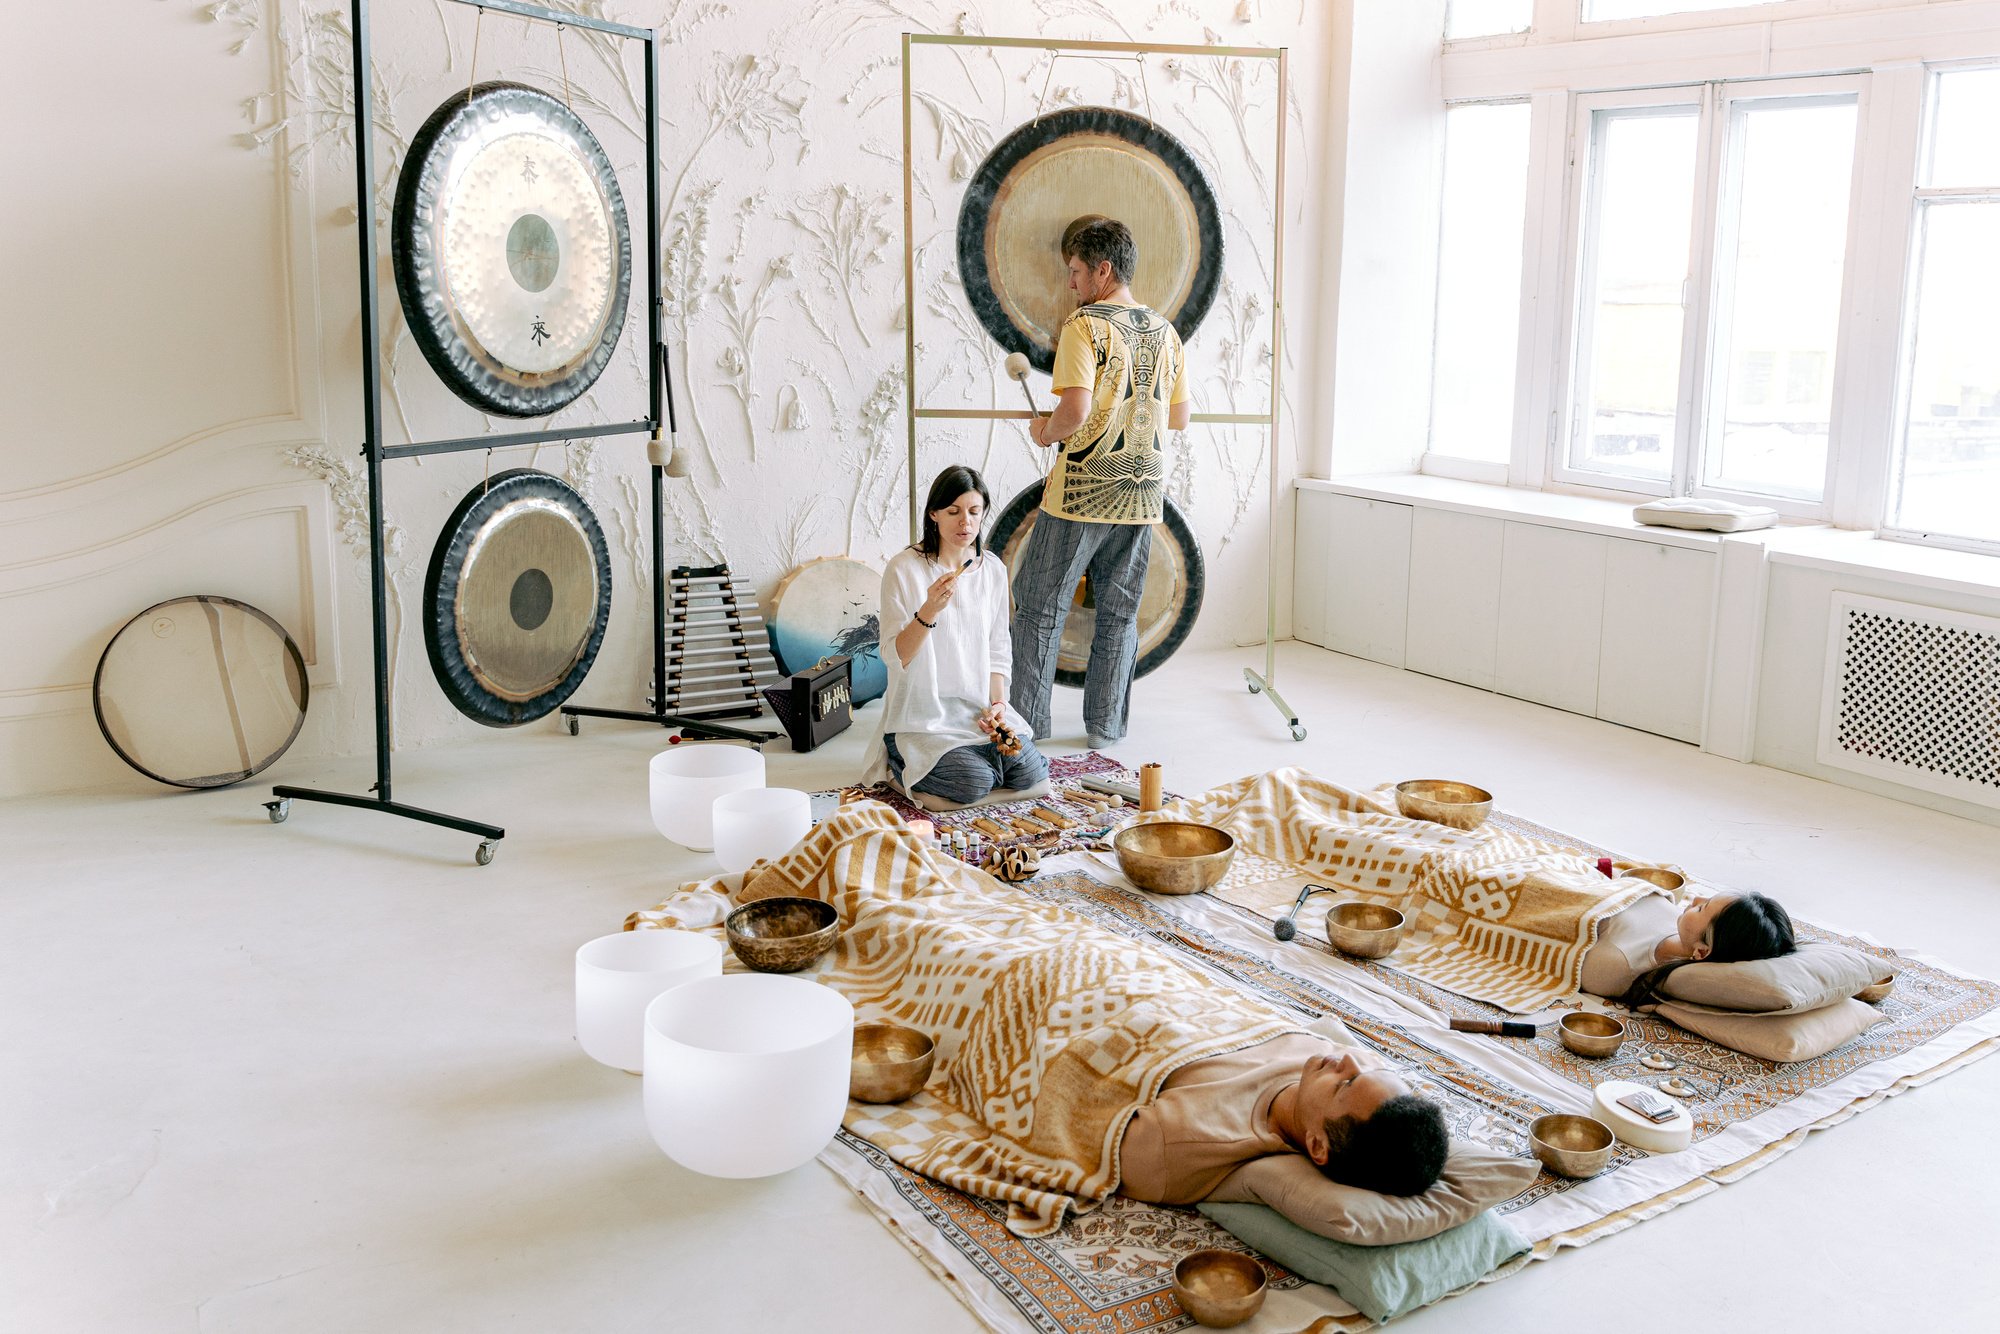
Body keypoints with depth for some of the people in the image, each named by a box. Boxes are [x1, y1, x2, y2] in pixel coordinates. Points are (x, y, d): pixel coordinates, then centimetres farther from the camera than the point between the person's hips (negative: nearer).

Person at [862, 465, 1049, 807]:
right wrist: (929, 610, -29)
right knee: (974, 783, -25)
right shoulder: (904, 568, -10)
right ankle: (899, 764, 5)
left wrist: (997, 703, -4)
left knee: (1030, 775, -15)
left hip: (979, 708, 5)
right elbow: (894, 656, -14)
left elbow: (998, 650, 12)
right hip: (922, 714, -5)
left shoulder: (993, 569, 6)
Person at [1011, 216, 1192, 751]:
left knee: (1040, 607, 4)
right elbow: (1180, 417, 14)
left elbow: (1075, 411, -21)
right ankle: (1106, 723, 17)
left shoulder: (1085, 325, -11)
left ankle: (1026, 722, 7)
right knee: (1120, 611, 13)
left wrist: (1046, 431, -2)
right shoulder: (1164, 331, 9)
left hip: (1080, 495, -6)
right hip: (1141, 496, 6)